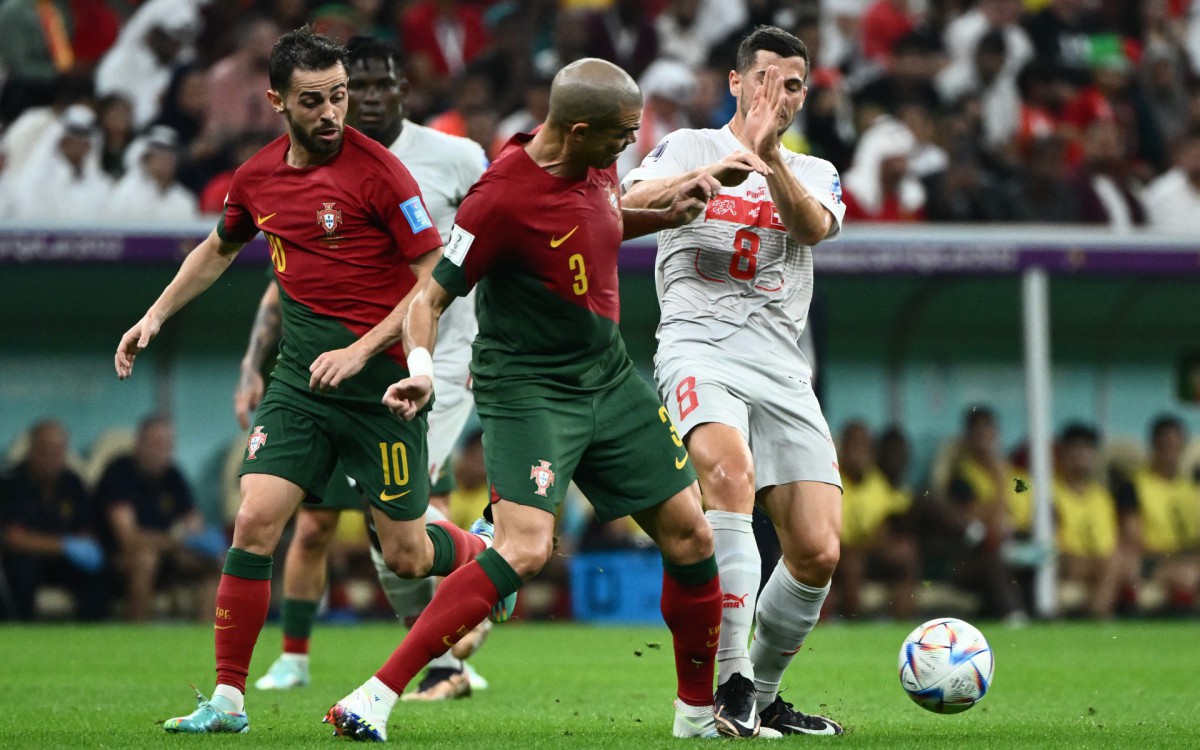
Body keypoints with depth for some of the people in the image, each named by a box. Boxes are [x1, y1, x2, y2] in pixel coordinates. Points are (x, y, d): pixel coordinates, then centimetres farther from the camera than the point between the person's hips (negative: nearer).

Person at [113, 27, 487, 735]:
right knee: (255, 522, -10)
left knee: (407, 557, 4)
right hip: (301, 377, 4)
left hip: (382, 380, -4)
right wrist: (154, 317, 25)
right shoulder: (258, 178, 5)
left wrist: (362, 350, -18)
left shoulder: (378, 169, -13)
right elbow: (218, 250, 28)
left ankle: (488, 556, 39)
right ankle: (228, 697, -3)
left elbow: (437, 275, -12)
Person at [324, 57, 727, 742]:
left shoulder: (596, 164, 0)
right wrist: (422, 369, -34)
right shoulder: (504, 197, -23)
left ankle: (699, 712, 24)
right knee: (526, 550, -25)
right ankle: (374, 699, -22)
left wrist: (666, 215, 9)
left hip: (608, 374, 8)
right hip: (527, 387, -8)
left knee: (691, 537, 6)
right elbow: (431, 296, -17)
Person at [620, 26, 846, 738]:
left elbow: (813, 226, -3)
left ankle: (763, 697, 16)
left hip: (782, 367, 4)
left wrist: (768, 157, -19)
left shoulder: (815, 173, 22)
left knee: (818, 552, -6)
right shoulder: (689, 147, 14)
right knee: (731, 472, -34)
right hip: (700, 346, -4)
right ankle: (732, 684, -34)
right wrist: (710, 173, -24)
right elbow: (632, 205, -7)